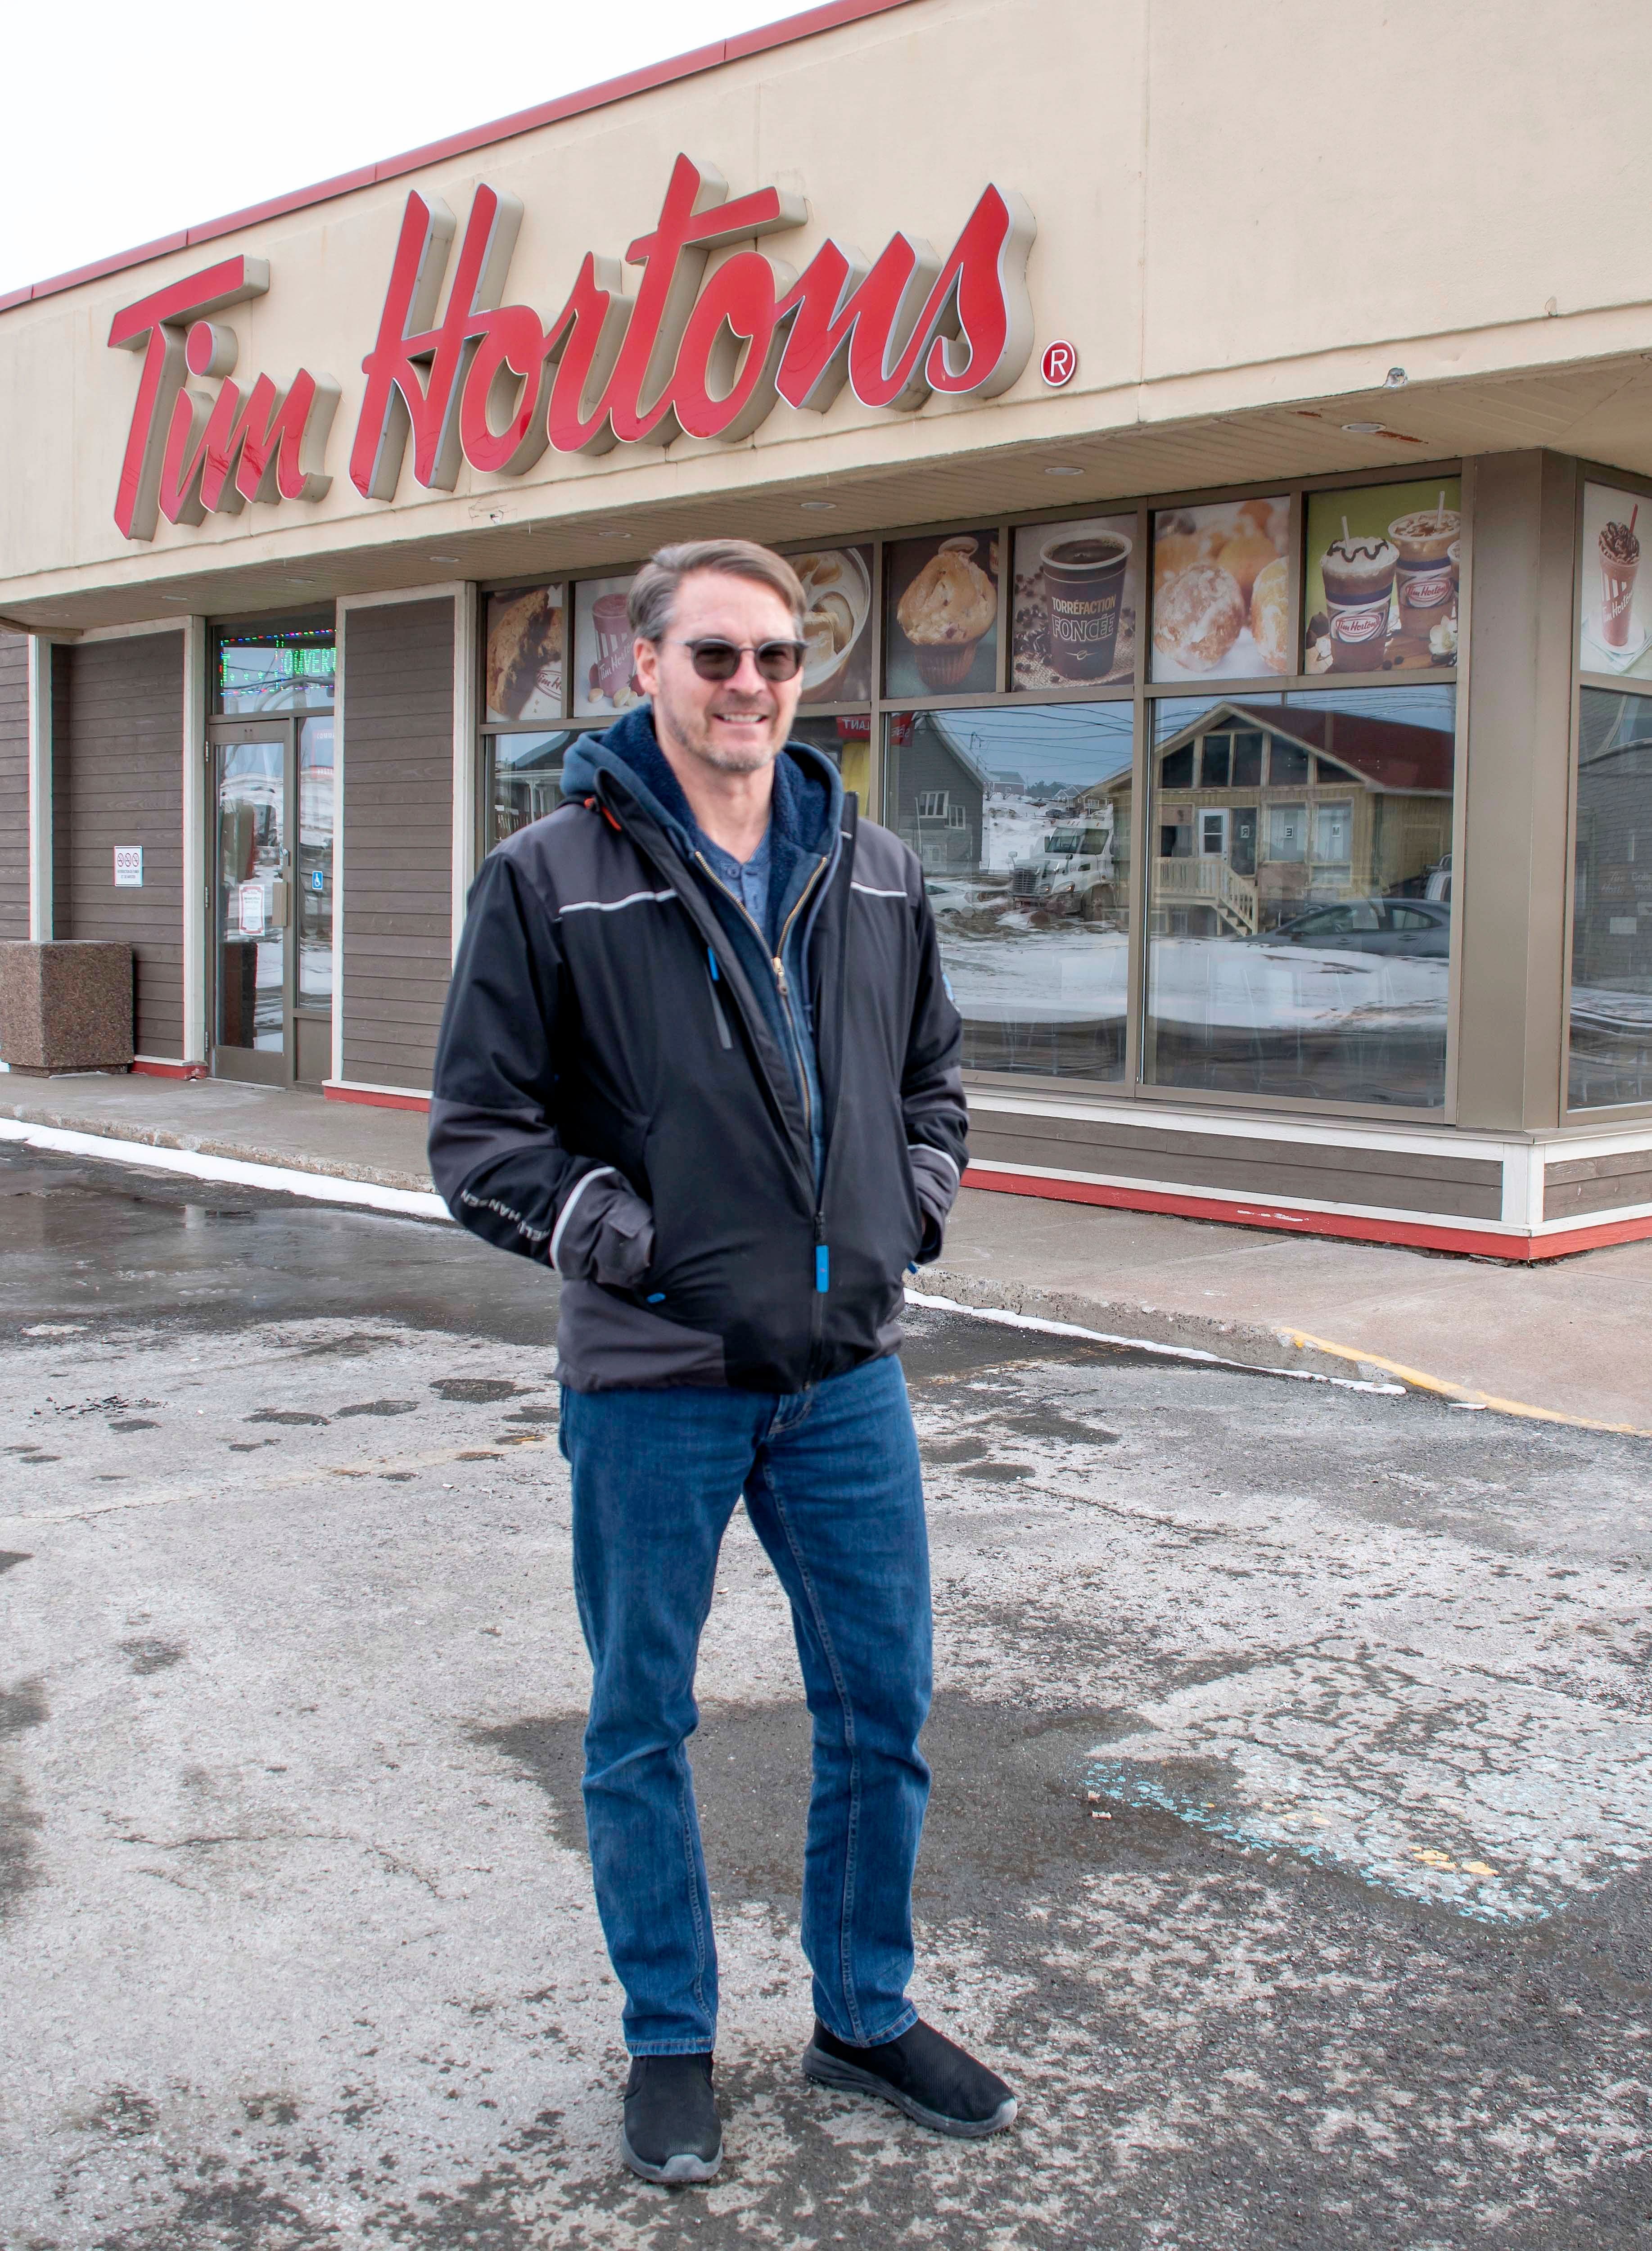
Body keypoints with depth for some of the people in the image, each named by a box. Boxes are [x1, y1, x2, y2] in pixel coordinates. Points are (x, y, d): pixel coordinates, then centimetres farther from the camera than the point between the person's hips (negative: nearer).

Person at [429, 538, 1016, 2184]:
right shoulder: (550, 878, -6)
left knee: (883, 1709, 13)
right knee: (642, 1727, 11)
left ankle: (865, 2015, 35)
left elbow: (930, 1069, 20)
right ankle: (670, 2043, 32)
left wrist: (915, 1199, 5)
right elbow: (478, 1128, -5)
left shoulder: (873, 872, 7)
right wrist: (606, 1228, -16)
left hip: (846, 1370, 4)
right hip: (652, 1382, -4)